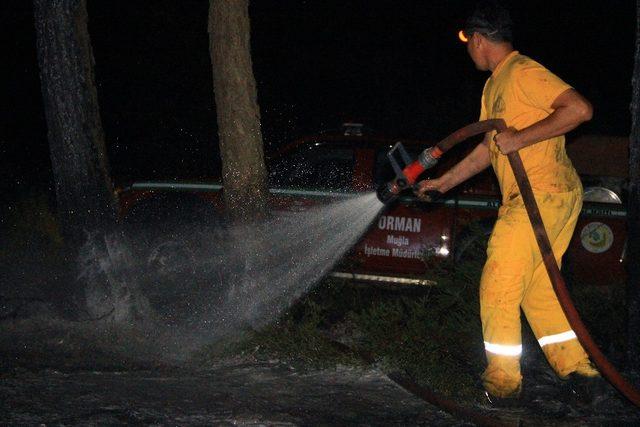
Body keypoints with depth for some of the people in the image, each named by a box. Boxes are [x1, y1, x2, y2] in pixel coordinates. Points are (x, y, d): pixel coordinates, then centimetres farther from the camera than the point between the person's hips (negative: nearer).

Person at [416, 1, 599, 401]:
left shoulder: (524, 72, -11)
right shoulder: (495, 85, 20)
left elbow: (580, 108, -22)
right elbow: (489, 147, 29)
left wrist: (520, 138, -20)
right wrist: (445, 181, 31)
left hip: (545, 194, -10)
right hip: (526, 199, 10)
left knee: (499, 286, -8)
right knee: (537, 286, 14)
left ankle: (502, 379, -3)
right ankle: (573, 364, 21)